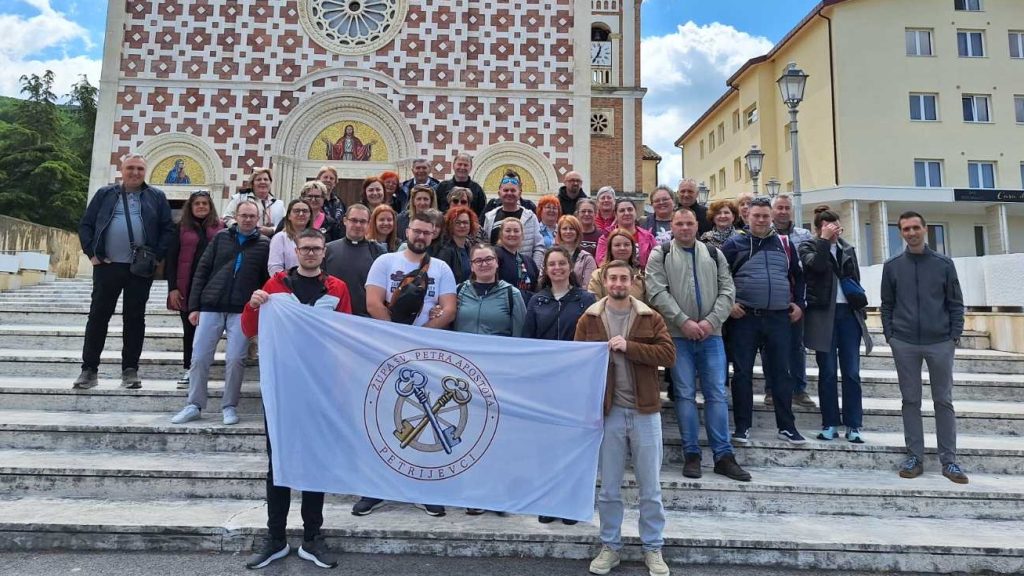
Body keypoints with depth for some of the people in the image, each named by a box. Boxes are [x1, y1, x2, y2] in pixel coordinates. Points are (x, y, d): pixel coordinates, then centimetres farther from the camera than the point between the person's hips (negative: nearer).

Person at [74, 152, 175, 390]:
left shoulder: (156, 197, 7)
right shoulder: (105, 194, 10)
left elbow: (168, 229, 3)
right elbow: (85, 225, 9)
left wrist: (157, 256, -7)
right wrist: (91, 253, -2)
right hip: (107, 266, 1)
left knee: (135, 318, 4)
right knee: (98, 316, 4)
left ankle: (130, 370, 12)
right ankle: (89, 369, 13)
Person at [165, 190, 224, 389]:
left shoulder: (220, 227, 5)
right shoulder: (181, 228, 6)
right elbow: (171, 259, 3)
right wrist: (172, 287, -4)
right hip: (187, 287, 0)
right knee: (189, 328, 6)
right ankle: (188, 370, 14)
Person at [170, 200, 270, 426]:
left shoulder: (264, 244, 5)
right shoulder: (221, 237, 10)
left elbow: (268, 281, 4)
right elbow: (202, 271, 9)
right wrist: (194, 305, 4)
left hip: (242, 311, -2)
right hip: (210, 307, 2)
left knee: (235, 359, -4)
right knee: (199, 357, 3)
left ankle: (229, 407, 11)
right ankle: (194, 405, 17)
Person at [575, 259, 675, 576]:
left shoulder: (650, 318, 2)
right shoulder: (588, 319, 1)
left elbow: (668, 354, -10)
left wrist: (629, 346, -18)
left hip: (645, 411, 0)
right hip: (607, 412, 0)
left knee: (650, 487, 11)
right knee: (608, 488, 11)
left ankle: (653, 548, 27)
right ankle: (609, 547, 27)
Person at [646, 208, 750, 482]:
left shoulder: (714, 254, 12)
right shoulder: (660, 255, 3)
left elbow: (727, 291, 6)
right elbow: (657, 292, -7)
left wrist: (711, 321, -9)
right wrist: (684, 322, -14)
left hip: (711, 335, 3)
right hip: (678, 335, -2)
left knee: (717, 394, 3)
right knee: (685, 394, 2)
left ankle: (723, 455, 10)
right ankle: (691, 454, 10)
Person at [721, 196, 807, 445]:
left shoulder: (784, 244, 12)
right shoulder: (735, 244, 2)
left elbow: (798, 276, 21)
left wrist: (798, 303, 11)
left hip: (779, 318, 3)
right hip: (744, 317, -2)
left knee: (781, 371, 7)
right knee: (743, 372, 1)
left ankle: (787, 426, 16)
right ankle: (743, 426, 9)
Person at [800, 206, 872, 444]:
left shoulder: (847, 249, 15)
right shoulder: (808, 247, 3)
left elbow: (856, 281, 17)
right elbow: (817, 265, -19)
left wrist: (861, 310, 11)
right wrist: (825, 240, -12)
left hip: (848, 313, 3)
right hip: (824, 314, -3)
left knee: (852, 372, 1)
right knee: (828, 372, 1)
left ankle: (853, 426, 6)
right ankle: (830, 424, 9)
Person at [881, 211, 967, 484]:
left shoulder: (944, 264, 3)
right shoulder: (892, 266, 4)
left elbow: (956, 304, 5)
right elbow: (887, 305, 7)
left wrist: (955, 336, -2)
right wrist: (890, 335, 0)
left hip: (940, 343, 0)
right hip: (904, 344, 0)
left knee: (944, 402, 5)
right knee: (910, 401, 6)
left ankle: (949, 460, 14)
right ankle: (914, 456, 13)